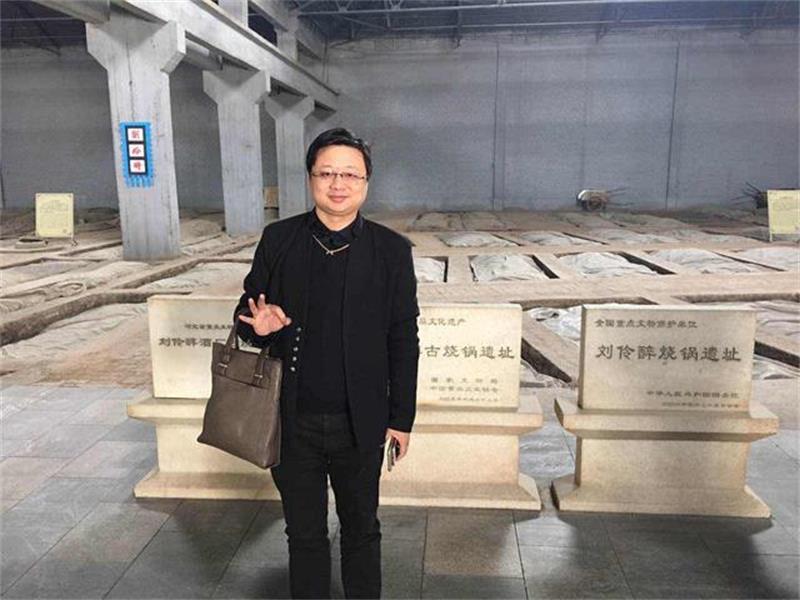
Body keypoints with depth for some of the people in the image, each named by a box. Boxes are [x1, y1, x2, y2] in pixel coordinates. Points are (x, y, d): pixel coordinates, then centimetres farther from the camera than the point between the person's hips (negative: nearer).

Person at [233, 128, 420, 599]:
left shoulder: (392, 250, -6)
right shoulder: (278, 240, -3)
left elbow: (404, 340, -3)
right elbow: (246, 310, 6)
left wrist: (401, 418, -1)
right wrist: (258, 326, -19)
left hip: (360, 424, -1)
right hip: (294, 423, 1)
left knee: (361, 530, 20)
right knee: (305, 533, 20)